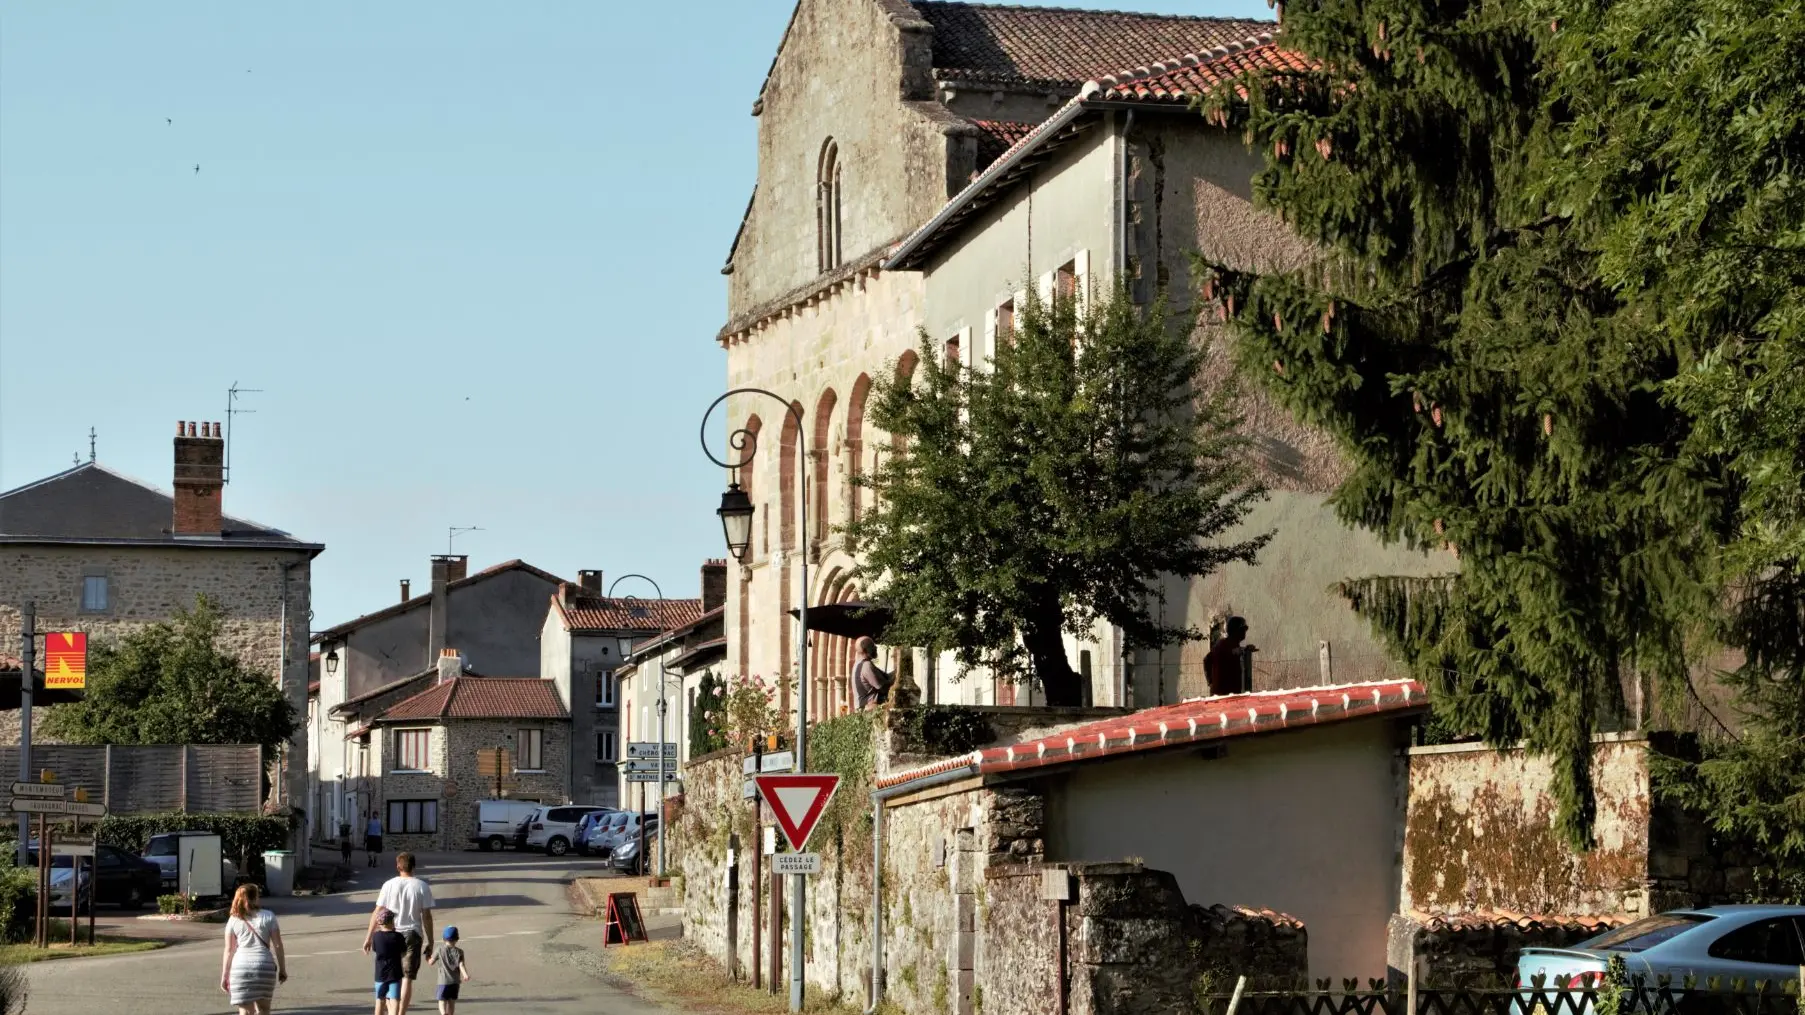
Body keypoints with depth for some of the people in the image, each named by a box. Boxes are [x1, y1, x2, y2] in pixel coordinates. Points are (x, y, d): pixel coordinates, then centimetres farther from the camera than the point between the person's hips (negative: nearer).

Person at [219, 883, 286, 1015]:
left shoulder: (234, 920, 4)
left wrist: (224, 976, 9)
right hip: (265, 965, 0)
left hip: (241, 966, 0)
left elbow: (229, 951, 3)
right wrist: (282, 969, 9)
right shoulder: (268, 916, 2)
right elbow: (277, 946, 1)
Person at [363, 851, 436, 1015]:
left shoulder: (389, 885, -1)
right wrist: (430, 942, 4)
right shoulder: (422, 886, -3)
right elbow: (426, 916, -3)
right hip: (413, 934, -1)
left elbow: (377, 912, -1)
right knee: (407, 978, -1)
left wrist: (368, 937, 6)